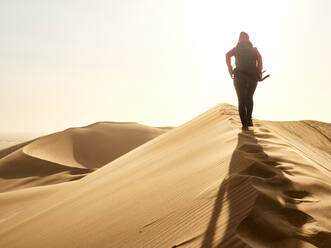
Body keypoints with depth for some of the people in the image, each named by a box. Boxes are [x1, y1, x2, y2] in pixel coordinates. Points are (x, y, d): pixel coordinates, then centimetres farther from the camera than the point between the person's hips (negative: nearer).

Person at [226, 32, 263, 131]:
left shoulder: (236, 48, 16)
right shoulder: (254, 49, 17)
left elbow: (227, 55, -6)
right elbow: (259, 57, -5)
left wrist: (230, 70, -4)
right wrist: (260, 72, -3)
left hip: (239, 76, -1)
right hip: (253, 75, 1)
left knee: (241, 100, 5)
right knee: (249, 98, 22)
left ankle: (244, 124, -5)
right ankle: (249, 119, 11)